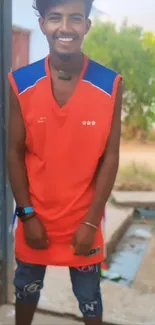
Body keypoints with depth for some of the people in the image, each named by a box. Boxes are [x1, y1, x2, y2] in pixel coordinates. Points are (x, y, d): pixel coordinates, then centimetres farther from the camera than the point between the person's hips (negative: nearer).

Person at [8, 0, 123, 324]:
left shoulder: (110, 85, -13)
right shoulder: (20, 83, -10)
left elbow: (110, 156, -9)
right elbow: (15, 153, -4)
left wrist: (91, 221, -10)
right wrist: (27, 215, -6)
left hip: (84, 218, -1)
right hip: (36, 215, 1)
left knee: (89, 295, 18)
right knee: (26, 287, 22)